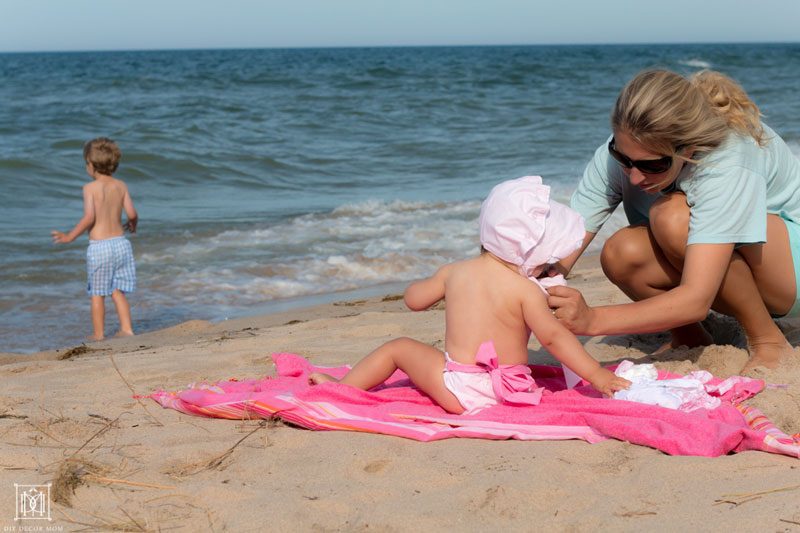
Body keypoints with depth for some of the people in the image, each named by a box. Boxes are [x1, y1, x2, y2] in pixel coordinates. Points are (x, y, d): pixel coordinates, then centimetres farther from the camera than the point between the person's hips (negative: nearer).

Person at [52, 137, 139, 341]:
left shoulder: (90, 188, -9)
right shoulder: (121, 186, 4)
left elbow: (89, 217, -18)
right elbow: (132, 213, -1)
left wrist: (70, 237, -8)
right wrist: (132, 225, 22)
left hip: (99, 246, -4)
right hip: (120, 242, 4)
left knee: (97, 293, 7)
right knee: (117, 290, 15)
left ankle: (99, 335, 12)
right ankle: (126, 328, 10)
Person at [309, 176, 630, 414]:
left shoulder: (454, 272, 2)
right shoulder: (526, 290, -9)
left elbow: (413, 299, 16)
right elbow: (553, 337, -15)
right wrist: (596, 374, -12)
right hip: (504, 391, -1)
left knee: (398, 348, 19)